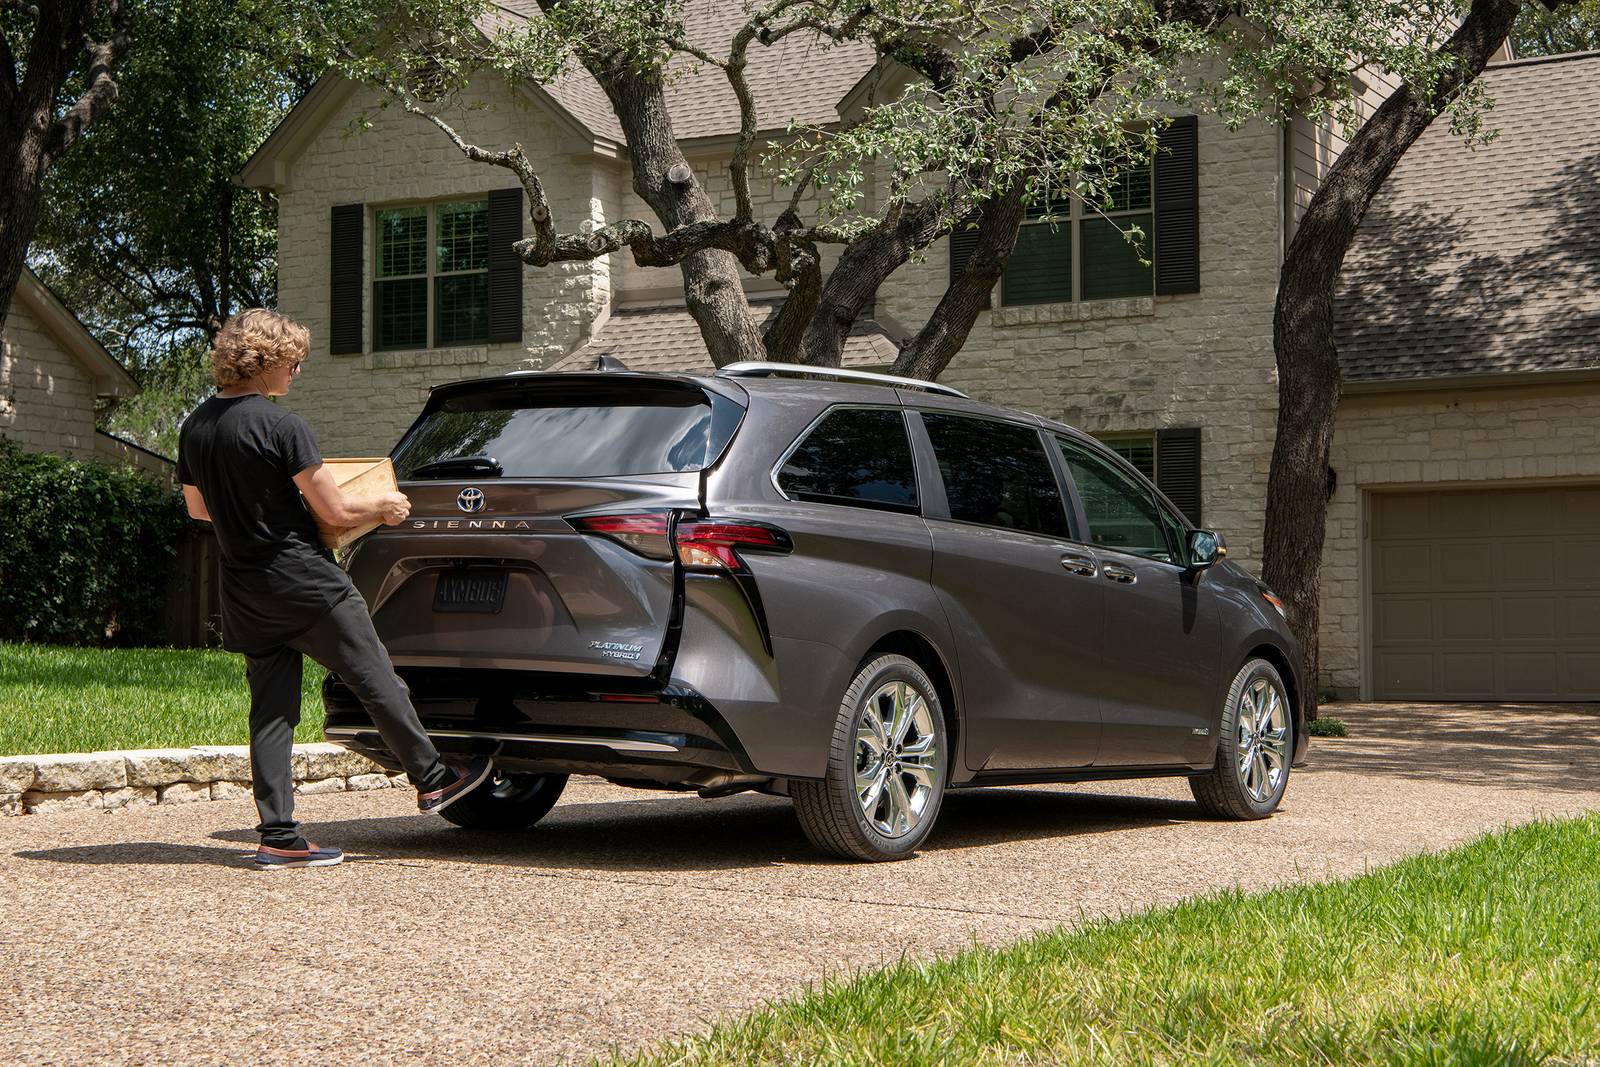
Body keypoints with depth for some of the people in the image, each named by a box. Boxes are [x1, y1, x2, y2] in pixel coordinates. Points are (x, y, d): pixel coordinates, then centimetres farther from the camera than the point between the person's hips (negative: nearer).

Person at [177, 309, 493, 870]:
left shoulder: (194, 427, 7)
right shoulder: (281, 425, -16)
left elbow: (197, 508, 21)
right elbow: (336, 511, -14)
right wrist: (384, 504, 4)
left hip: (244, 593, 7)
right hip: (305, 583, -7)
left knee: (272, 712, 8)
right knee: (378, 682, 7)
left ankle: (278, 836, 5)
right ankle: (432, 780, 19)